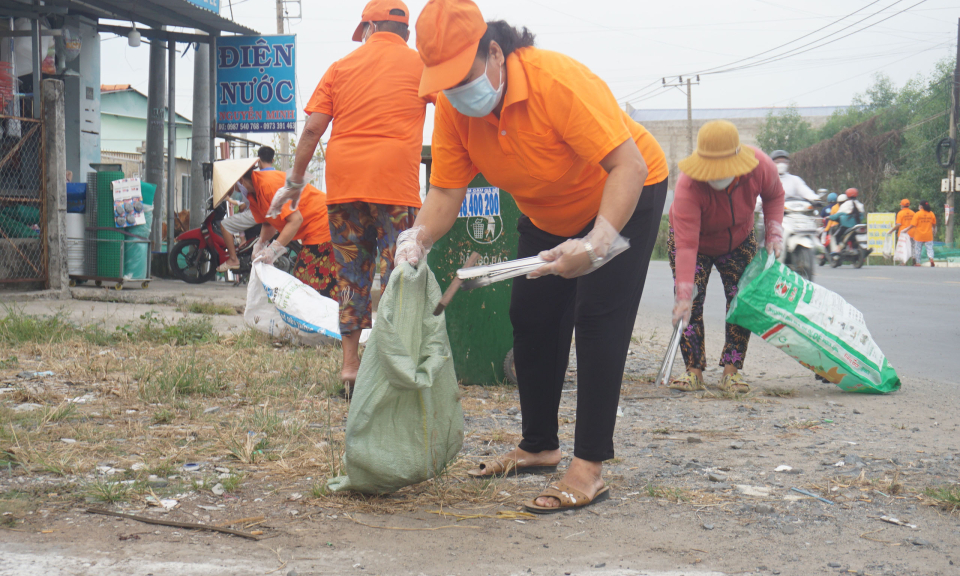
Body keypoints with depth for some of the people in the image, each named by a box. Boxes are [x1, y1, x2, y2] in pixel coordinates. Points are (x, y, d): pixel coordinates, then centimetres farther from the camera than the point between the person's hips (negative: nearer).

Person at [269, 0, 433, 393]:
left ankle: (349, 363, 11)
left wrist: (295, 181, 12)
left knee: (351, 272, 10)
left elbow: (313, 128, 6)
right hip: (394, 184, -3)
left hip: (343, 183, 3)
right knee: (395, 272, 1)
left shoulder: (342, 67, 12)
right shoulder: (419, 65, 7)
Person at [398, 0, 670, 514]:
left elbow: (630, 167, -39)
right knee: (531, 319, 7)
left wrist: (597, 244, -52)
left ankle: (589, 468, -14)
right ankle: (539, 446, 25)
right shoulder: (453, 110, -18)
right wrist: (418, 239, -36)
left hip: (624, 198, -7)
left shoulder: (558, 81, -37)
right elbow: (446, 191, -14)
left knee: (598, 320, -16)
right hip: (546, 215, 7)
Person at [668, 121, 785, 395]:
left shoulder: (761, 167, -31)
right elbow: (686, 245, -44)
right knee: (690, 304, -15)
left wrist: (774, 232, -16)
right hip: (695, 241, -3)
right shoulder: (688, 187, -41)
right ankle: (694, 370, -8)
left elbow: (774, 195, -3)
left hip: (739, 242, 3)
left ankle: (731, 370, -3)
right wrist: (684, 296, -48)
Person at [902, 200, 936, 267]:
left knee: (918, 249, 9)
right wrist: (934, 230, 32)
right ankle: (931, 258, -19)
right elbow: (934, 224, 12)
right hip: (928, 235, 2)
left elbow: (913, 225, -14)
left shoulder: (917, 214, -11)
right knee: (929, 247, 6)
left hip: (919, 235, -2)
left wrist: (906, 230, -4)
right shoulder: (931, 214, 0)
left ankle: (917, 262, 13)